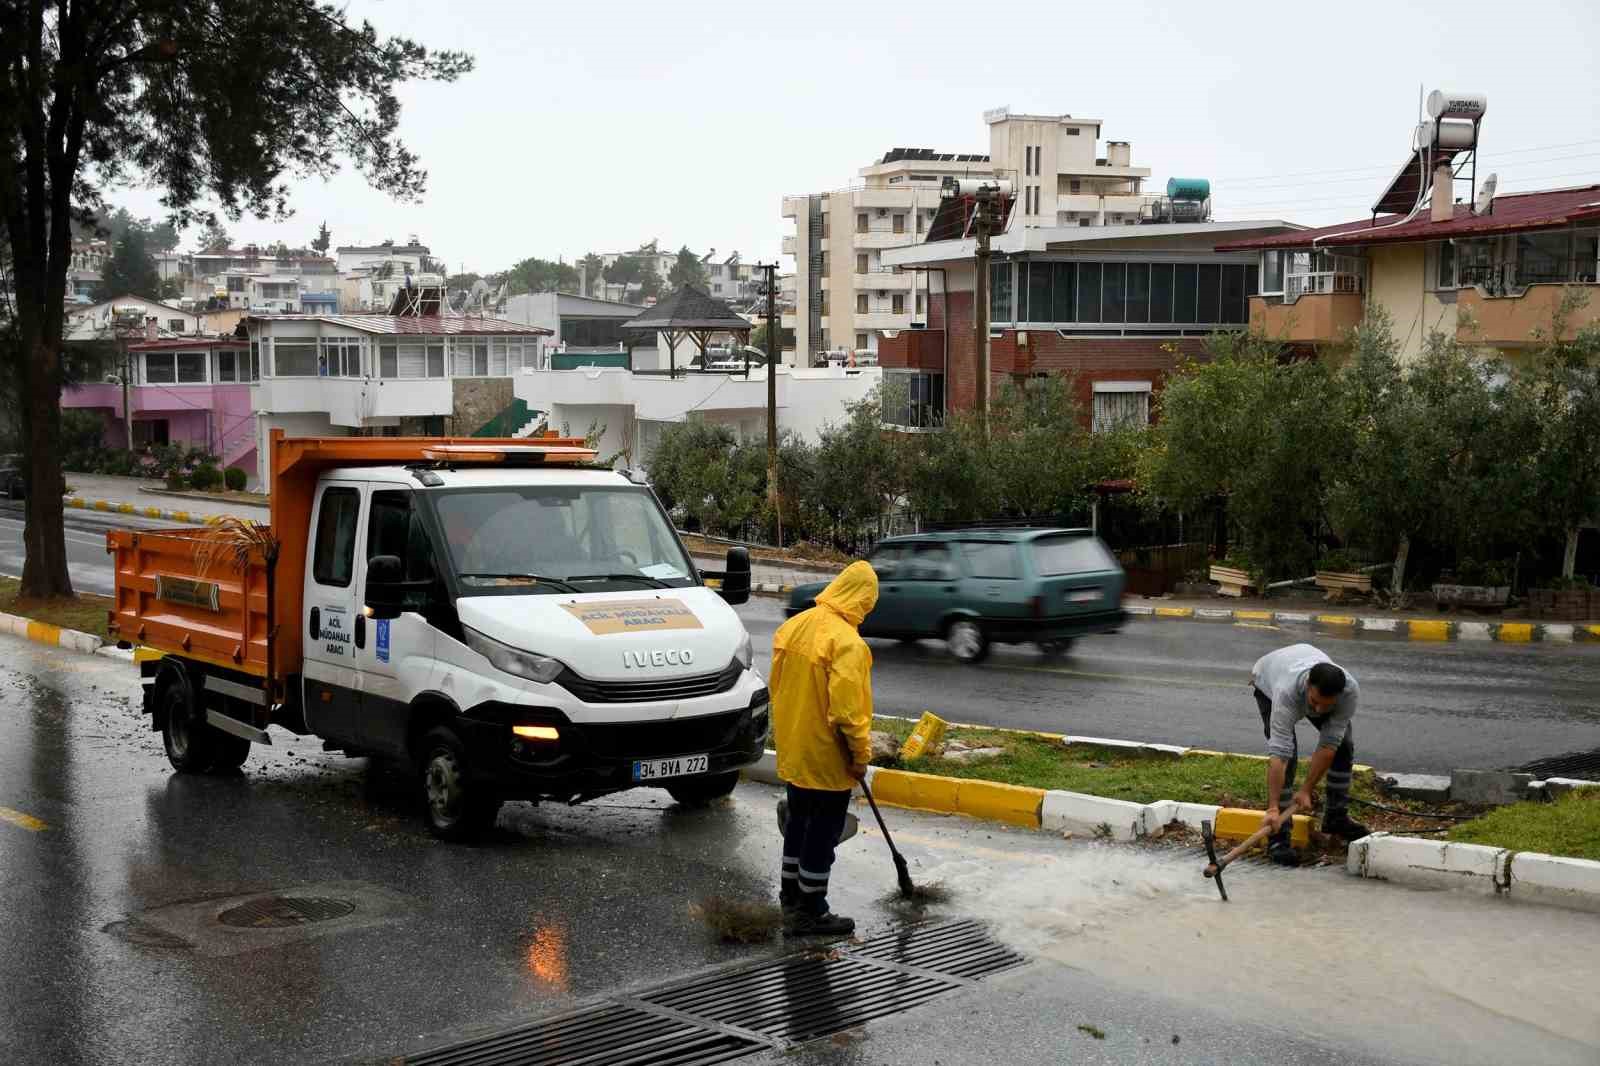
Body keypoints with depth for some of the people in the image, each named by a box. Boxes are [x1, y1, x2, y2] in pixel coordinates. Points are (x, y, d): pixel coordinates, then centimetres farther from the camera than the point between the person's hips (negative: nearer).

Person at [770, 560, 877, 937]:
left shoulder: (793, 626, 3)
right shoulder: (847, 642, -23)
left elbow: (776, 685, 12)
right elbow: (846, 710, -26)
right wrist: (861, 754, -13)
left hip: (793, 751, 8)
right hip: (827, 759, -8)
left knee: (798, 822, 22)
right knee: (822, 834, 5)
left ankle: (790, 897, 34)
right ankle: (810, 912, 13)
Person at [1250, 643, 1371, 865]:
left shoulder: (1350, 691, -38)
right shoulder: (1286, 691, -47)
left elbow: (1328, 745, -31)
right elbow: (1278, 754, -48)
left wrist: (1307, 791, -30)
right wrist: (1273, 808, -50)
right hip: (1268, 681, -4)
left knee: (1343, 744, -3)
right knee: (1288, 753, -19)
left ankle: (1336, 817, 16)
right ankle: (1278, 835, -15)